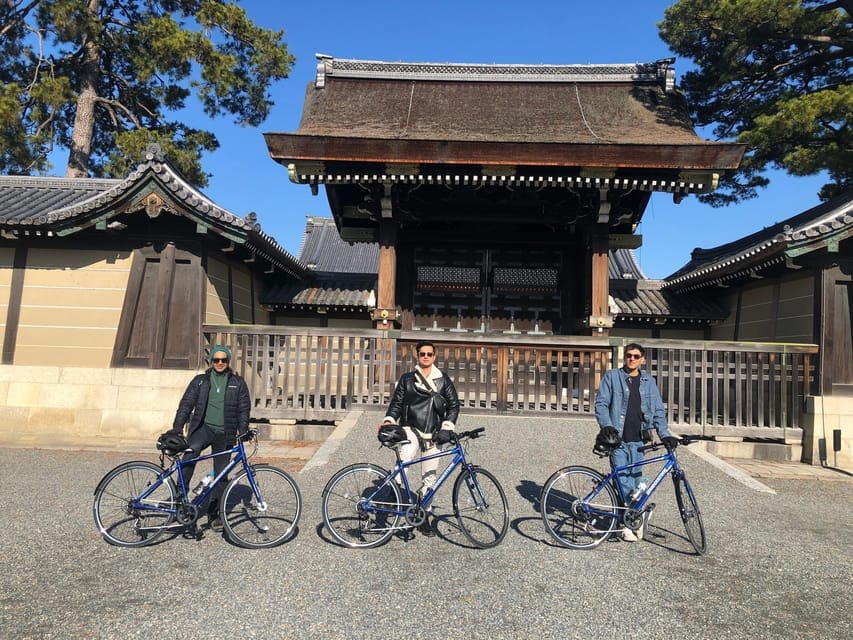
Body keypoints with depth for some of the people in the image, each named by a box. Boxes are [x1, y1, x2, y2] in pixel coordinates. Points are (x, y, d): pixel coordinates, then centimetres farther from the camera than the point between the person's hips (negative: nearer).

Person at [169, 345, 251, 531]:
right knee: (191, 450, -33)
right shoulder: (200, 381, 9)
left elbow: (244, 408, 6)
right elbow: (186, 404, 4)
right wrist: (176, 428, -7)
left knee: (220, 475, 4)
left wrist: (243, 431, -6)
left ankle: (213, 515, 16)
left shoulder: (238, 383, 9)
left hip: (224, 434, 1)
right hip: (203, 427, -1)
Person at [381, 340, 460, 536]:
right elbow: (396, 402, 7)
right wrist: (389, 420, -10)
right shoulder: (407, 379, 8)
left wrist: (447, 427, -6)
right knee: (406, 453, -34)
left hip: (433, 435, 1)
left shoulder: (443, 380, 8)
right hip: (410, 429, -1)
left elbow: (453, 405, 7)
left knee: (429, 478, 6)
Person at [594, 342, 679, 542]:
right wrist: (607, 425, -15)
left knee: (634, 480, 4)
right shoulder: (612, 376, 3)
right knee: (624, 481, -6)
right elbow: (601, 403, -1)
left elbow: (658, 411, 11)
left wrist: (664, 434, -2)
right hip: (618, 438, -2)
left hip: (638, 440, 3)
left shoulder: (649, 382, 12)